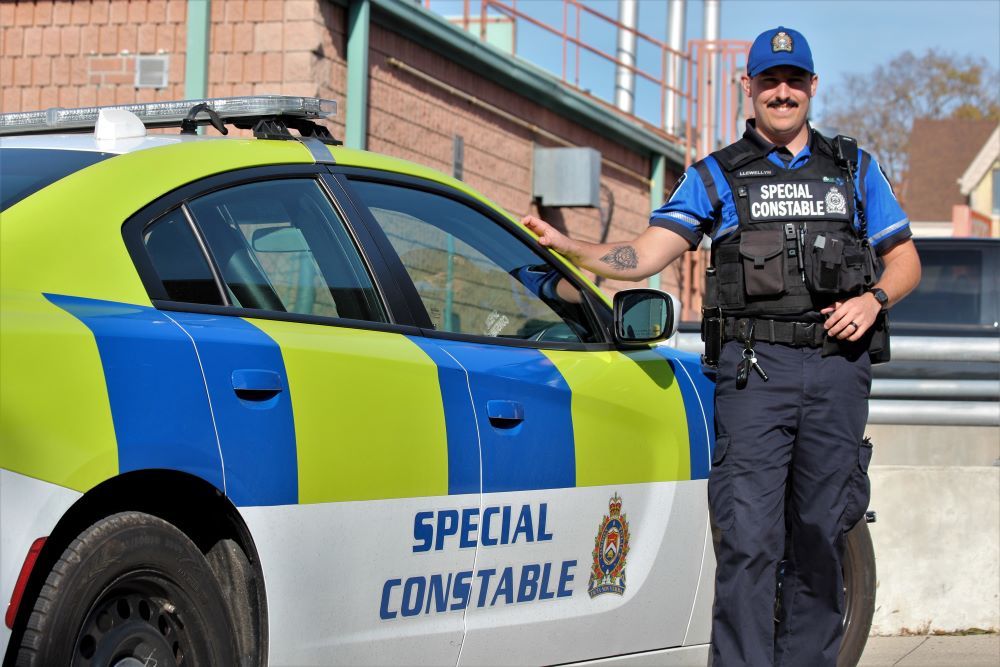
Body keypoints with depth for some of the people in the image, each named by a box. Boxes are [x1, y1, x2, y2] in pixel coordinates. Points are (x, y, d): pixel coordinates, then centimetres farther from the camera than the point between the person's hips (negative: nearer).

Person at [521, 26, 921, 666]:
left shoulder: (855, 169, 18)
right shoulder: (717, 176, 12)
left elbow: (905, 260, 20)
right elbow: (643, 255, 2)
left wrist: (873, 299, -1)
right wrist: (567, 246, -13)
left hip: (838, 368, 2)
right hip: (754, 369, -2)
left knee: (821, 540, 6)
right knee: (748, 540, -12)